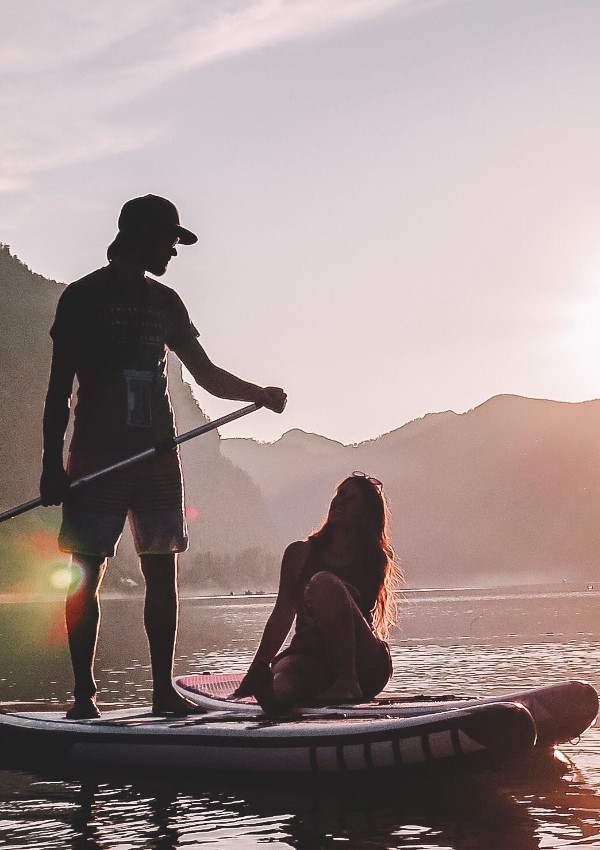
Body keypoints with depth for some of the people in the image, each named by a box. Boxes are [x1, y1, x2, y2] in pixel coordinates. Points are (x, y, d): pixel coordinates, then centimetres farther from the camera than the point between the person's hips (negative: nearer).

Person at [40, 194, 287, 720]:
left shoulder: (166, 302, 16)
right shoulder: (83, 297, 1)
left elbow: (206, 373, 20)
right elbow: (60, 386, -3)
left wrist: (260, 394, 3)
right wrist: (52, 464, -11)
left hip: (157, 454, 5)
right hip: (97, 454, -5)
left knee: (162, 573, 3)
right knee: (86, 574, -4)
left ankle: (164, 689, 8)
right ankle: (84, 692, 2)